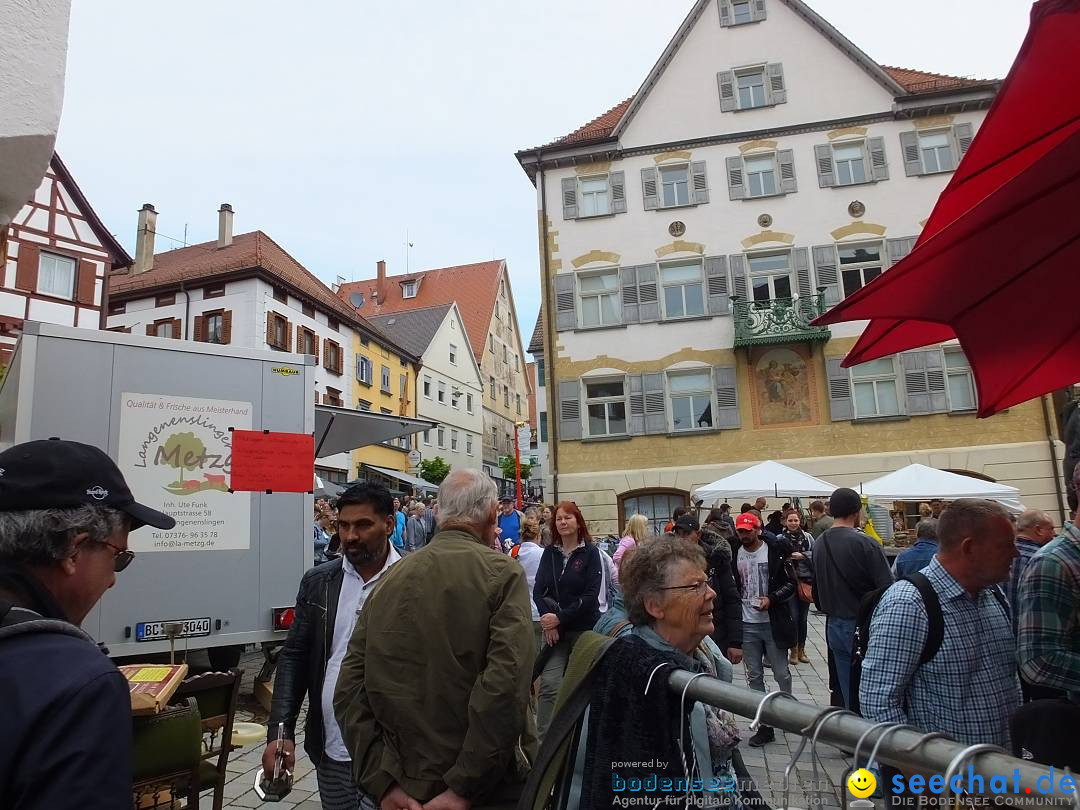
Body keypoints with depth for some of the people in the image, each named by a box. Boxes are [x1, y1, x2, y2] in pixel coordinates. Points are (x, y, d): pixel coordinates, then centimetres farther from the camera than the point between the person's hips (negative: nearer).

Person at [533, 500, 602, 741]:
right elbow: (538, 590, 2)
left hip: (584, 628, -2)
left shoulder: (590, 552, -4)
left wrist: (561, 618, -15)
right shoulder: (549, 552, 5)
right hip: (554, 628, 2)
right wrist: (548, 619, -13)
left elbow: (591, 595, -11)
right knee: (549, 683, -9)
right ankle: (544, 739, -3)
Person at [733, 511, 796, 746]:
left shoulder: (774, 551, -8)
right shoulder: (735, 555, 1)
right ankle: (765, 725, 18)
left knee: (781, 674, 8)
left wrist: (771, 599, -18)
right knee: (754, 676, 8)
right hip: (747, 625, 3)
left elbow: (791, 583, -4)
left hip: (773, 623, -3)